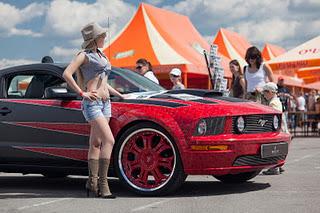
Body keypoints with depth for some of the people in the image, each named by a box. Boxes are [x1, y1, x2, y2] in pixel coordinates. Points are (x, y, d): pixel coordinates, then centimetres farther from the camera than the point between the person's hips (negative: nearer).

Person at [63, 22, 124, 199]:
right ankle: (102, 183, -17)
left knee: (96, 144, 8)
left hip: (105, 103, 8)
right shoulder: (85, 55, -3)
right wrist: (82, 93, -16)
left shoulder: (101, 56, 21)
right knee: (109, 140, -18)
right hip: (92, 103, -8)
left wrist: (119, 94, 23)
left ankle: (92, 182, 11)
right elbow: (66, 74, -15)